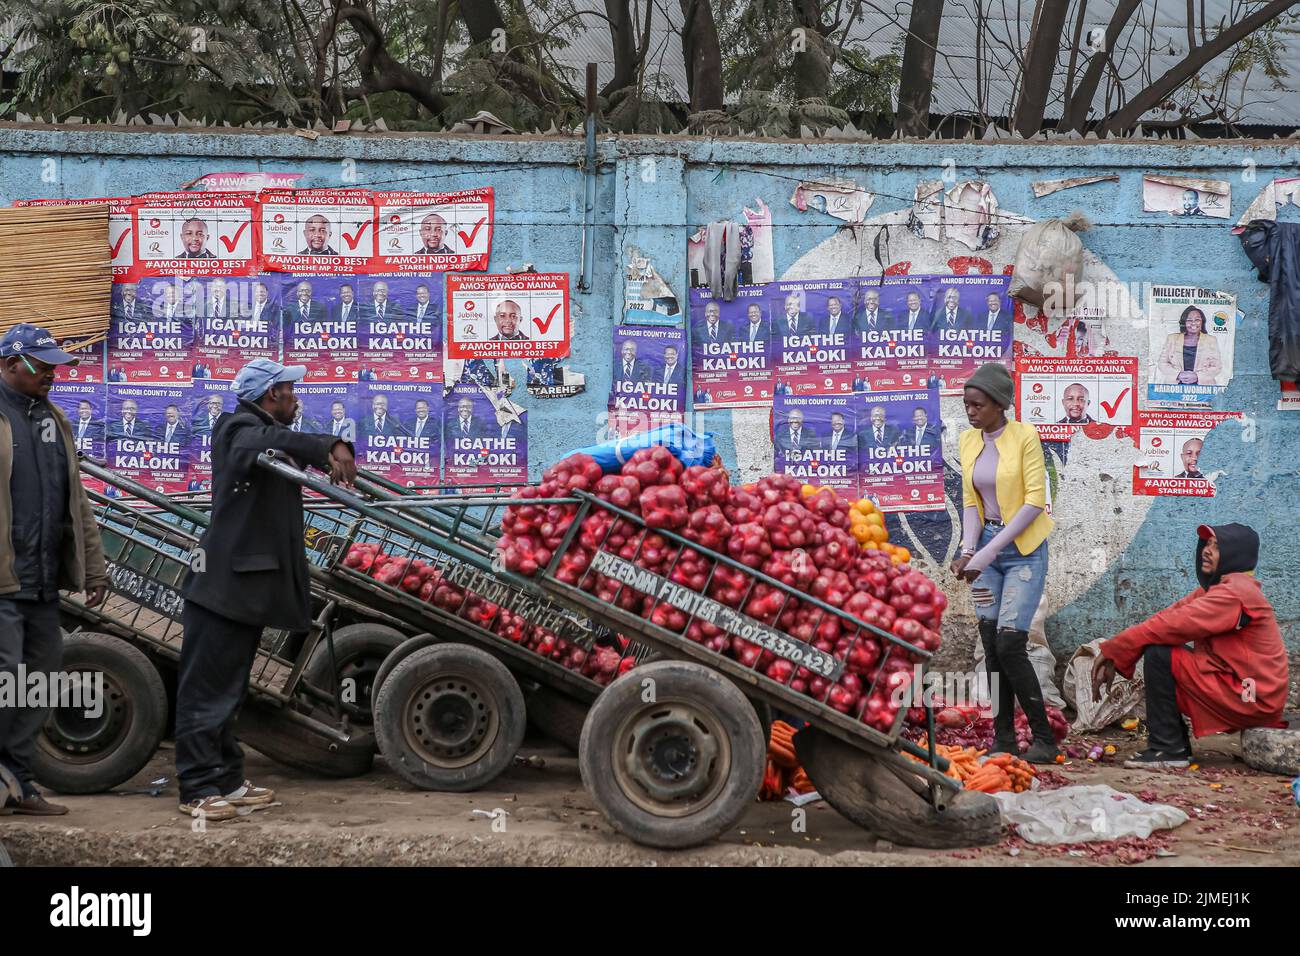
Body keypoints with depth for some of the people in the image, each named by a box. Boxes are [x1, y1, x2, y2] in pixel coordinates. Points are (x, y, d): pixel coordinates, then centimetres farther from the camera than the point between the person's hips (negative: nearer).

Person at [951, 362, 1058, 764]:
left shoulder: (1025, 436, -12)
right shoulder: (968, 441, 6)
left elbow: (1035, 502, -16)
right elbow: (970, 501, 10)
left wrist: (990, 550, -20)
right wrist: (968, 550, -7)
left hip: (1024, 549, -6)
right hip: (987, 549, 6)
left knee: (1009, 644, -14)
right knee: (991, 646, 2)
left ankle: (1044, 738, -3)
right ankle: (1004, 740, 9)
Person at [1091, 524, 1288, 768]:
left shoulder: (1235, 593, -16)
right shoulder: (1215, 588, 15)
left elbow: (1172, 625, -21)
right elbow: (1168, 617, 6)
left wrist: (1112, 649, -15)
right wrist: (1113, 659, -3)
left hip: (1253, 700, -10)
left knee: (1158, 655, -16)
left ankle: (1168, 750, -11)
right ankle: (1177, 746, 13)